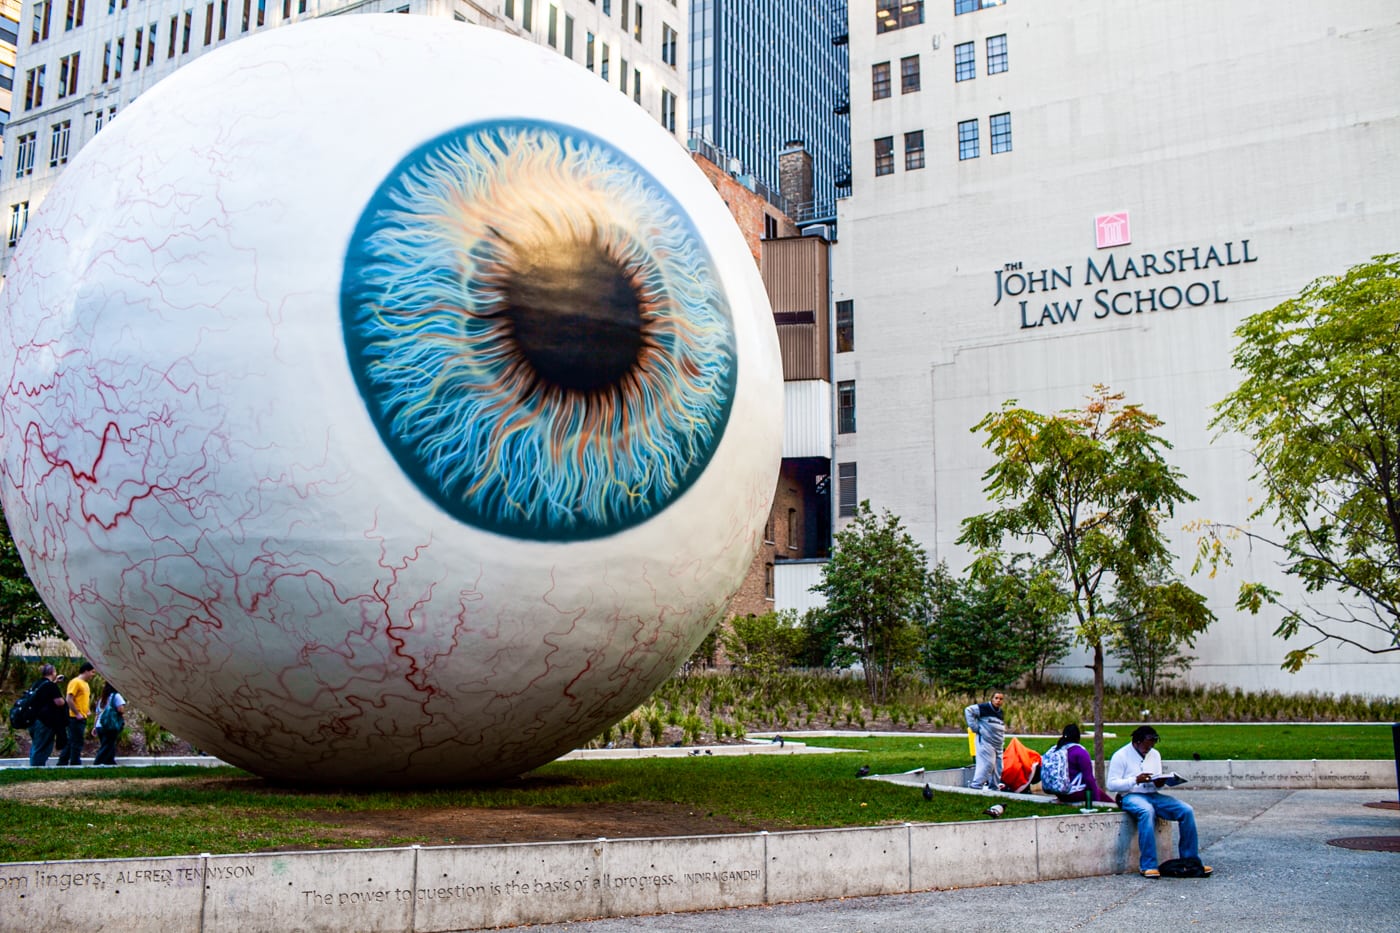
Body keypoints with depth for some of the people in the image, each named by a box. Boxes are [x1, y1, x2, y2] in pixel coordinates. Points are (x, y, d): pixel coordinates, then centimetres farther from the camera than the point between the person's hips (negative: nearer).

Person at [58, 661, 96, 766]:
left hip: (82, 718, 9)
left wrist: (88, 710, 14)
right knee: (77, 743, -6)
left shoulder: (85, 684, 18)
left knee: (71, 742, 12)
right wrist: (77, 714, -18)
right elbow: (69, 699, -19)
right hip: (76, 719, -9)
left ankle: (62, 763, 18)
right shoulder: (76, 682, -11)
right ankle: (75, 764, -3)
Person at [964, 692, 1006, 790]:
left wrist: (1002, 737, 16)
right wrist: (975, 727, -15)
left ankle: (994, 788, 21)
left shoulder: (1000, 713, 15)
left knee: (998, 767, 10)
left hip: (998, 745, 8)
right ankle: (976, 786, -8)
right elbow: (968, 711, -15)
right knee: (987, 764, -14)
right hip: (985, 742, -8)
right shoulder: (984, 708, -11)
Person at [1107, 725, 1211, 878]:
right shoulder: (1121, 756, -3)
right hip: (1131, 796, -6)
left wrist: (1159, 783, -4)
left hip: (1153, 795, 6)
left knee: (1187, 810, -16)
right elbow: (1111, 784, -9)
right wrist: (1135, 780, -20)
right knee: (1147, 811, -39)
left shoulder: (1154, 755, 17)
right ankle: (1148, 865, -36)